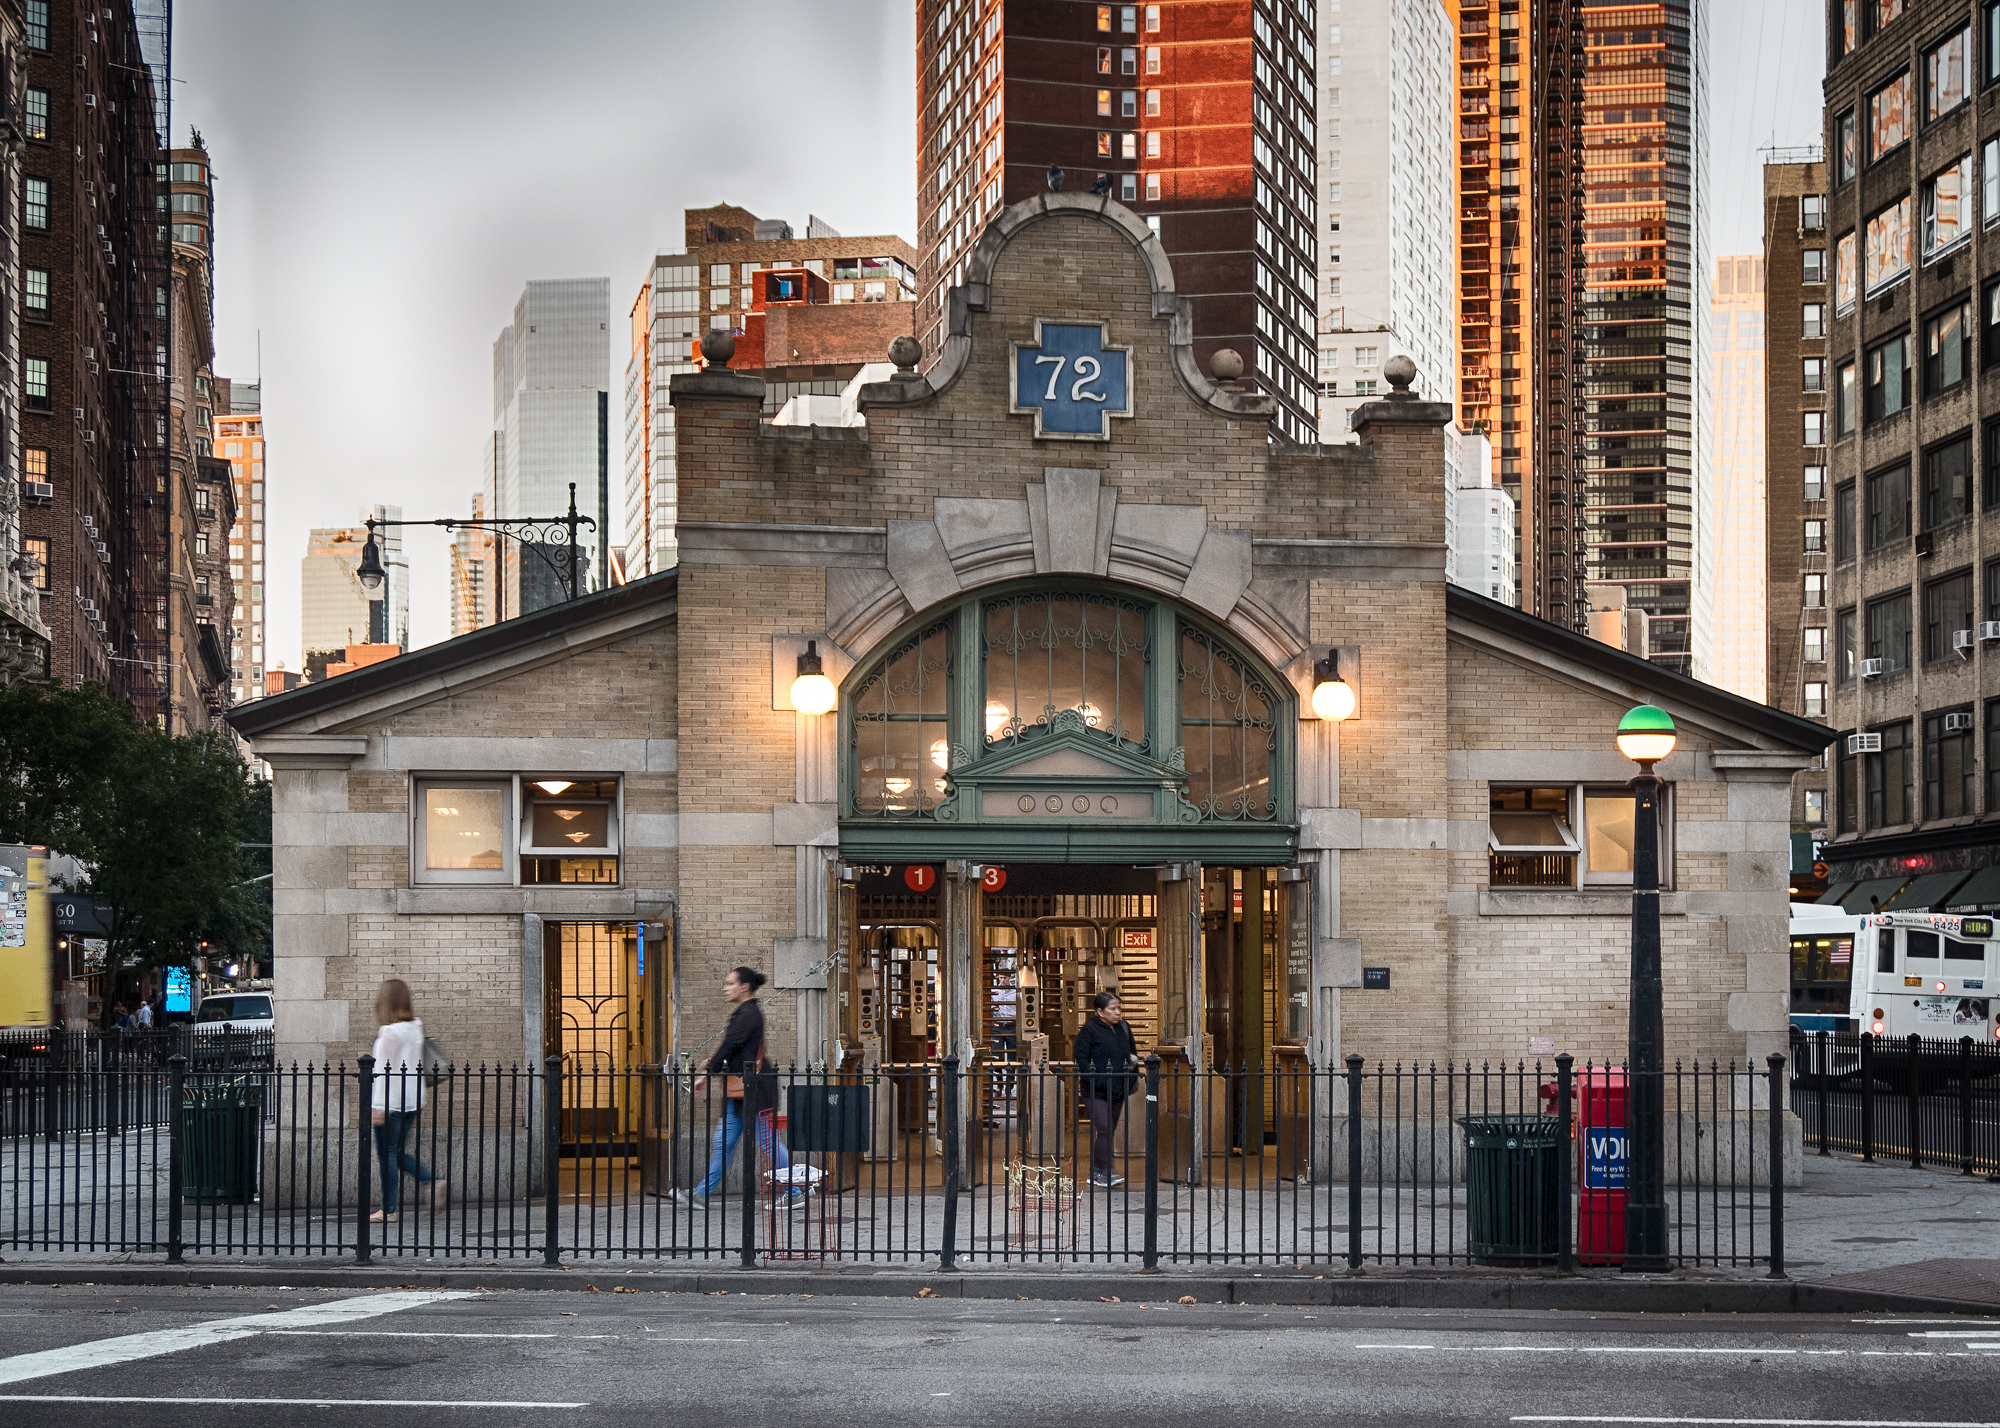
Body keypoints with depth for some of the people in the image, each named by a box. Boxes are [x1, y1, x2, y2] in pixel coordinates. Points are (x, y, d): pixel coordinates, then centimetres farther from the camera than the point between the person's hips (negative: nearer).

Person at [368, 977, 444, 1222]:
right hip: (412, 1102, 8)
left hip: (391, 1102, -8)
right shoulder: (415, 1028, 8)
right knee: (398, 1152, 18)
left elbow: (386, 1071, -16)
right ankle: (432, 1181, 4)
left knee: (387, 1155, 0)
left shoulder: (390, 1032, -15)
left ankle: (388, 1209, 3)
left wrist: (379, 1107, -14)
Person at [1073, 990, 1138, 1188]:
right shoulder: (1090, 1030, -9)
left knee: (1109, 1131, 9)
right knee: (1104, 1129, -17)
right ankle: (1105, 1173, -16)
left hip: (1117, 1090, 7)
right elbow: (1081, 1058, -12)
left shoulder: (1123, 1028, 10)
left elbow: (1133, 1052, 25)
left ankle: (1095, 1174, 17)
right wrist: (1096, 1081, -19)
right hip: (1095, 1091, -7)